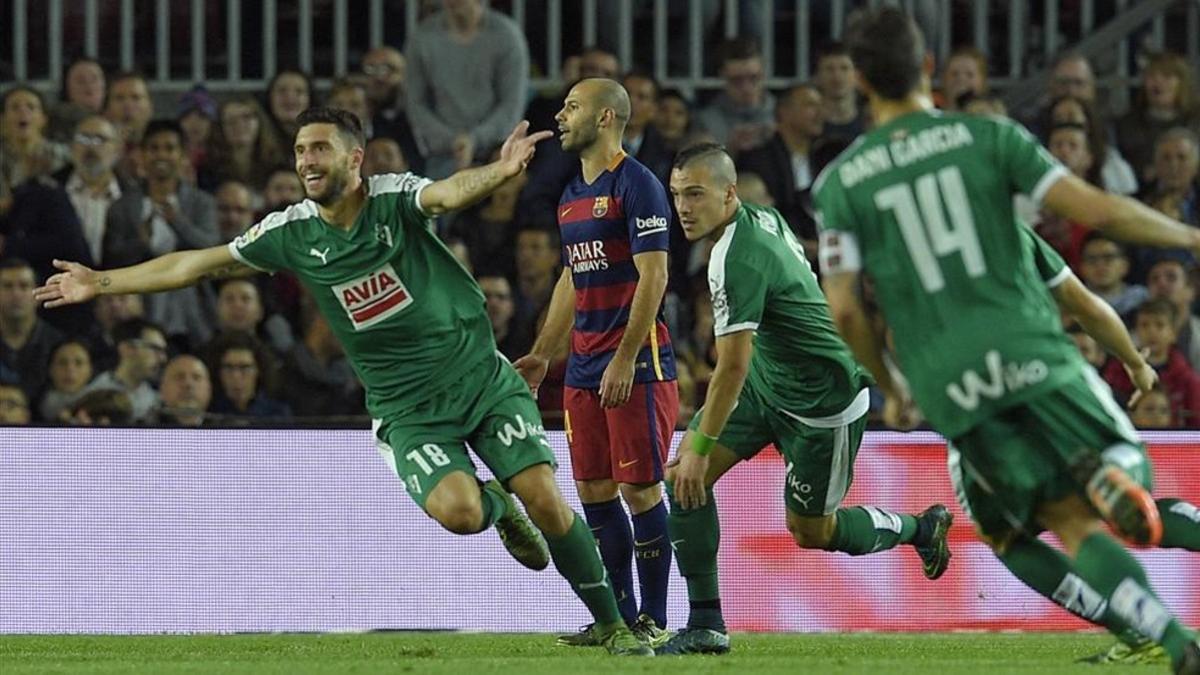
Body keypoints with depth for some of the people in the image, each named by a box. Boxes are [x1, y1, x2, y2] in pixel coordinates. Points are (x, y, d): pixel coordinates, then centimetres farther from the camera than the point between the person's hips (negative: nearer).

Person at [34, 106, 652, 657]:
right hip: (407, 408, 1)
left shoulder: (396, 199, -11)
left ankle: (612, 625, 5)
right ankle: (497, 507, 13)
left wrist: (498, 172, -57)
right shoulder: (290, 233, -2)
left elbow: (450, 193, -33)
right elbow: (198, 264, 8)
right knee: (456, 510, -25)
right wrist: (101, 283, 9)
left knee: (544, 497, -13)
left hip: (480, 377, -1)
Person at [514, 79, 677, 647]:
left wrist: (625, 360, -20)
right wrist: (541, 356, 22)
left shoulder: (636, 185, -10)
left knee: (639, 489, -6)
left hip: (636, 365, -9)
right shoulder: (573, 195, 17)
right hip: (584, 367, 9)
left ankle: (653, 619, 0)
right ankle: (619, 615, 15)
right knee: (594, 490, 8)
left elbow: (652, 277, -15)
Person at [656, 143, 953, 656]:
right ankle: (705, 624, -1)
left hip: (825, 402, -9)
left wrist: (701, 447, -25)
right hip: (768, 382, 9)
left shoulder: (738, 262, -31)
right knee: (682, 476, -5)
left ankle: (920, 528, 33)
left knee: (809, 531, 6)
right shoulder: (763, 217, -3)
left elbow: (732, 367, -31)